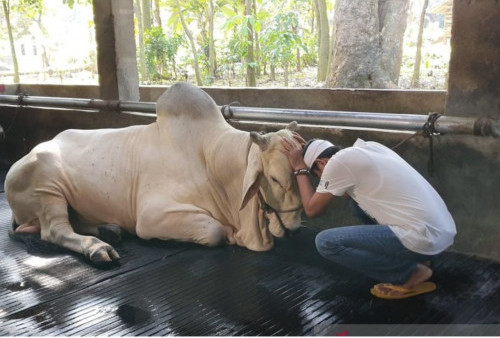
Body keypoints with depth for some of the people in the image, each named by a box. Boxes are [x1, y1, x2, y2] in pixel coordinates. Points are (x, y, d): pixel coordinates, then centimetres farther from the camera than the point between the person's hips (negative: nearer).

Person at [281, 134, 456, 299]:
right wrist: (311, 149, 27)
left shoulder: (339, 161, -9)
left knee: (325, 242, -7)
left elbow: (312, 210, 1)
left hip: (423, 239, -9)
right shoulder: (368, 147, 15)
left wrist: (300, 169, 12)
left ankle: (410, 274, 1)